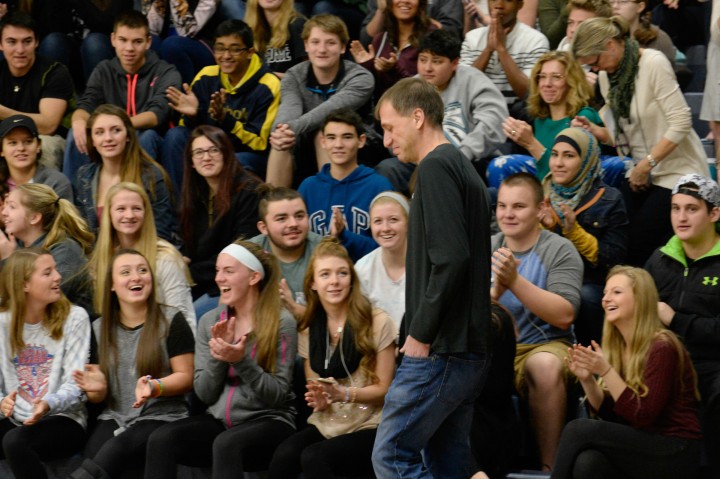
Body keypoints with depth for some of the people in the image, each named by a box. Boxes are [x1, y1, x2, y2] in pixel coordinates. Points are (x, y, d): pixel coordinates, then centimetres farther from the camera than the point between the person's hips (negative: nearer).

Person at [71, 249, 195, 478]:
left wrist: (154, 388, -19)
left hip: (162, 416, -3)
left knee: (116, 449, -36)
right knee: (94, 454, -33)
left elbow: (186, 378, 0)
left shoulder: (171, 321, 2)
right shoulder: (100, 328, 14)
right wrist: (97, 388, -8)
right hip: (114, 418, 3)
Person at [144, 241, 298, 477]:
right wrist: (218, 356, -12)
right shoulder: (210, 321, 8)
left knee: (226, 444, -39)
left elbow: (278, 395, -8)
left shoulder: (281, 322, -6)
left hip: (269, 421, -5)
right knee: (160, 440, -25)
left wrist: (241, 360, -22)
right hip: (219, 420, 5)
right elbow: (205, 394, 6)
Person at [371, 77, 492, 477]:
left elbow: (450, 258, -21)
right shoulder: (464, 168, 20)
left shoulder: (435, 167, -10)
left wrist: (420, 334, -16)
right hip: (470, 350, 10)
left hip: (441, 351, -10)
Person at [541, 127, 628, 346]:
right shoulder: (542, 194, 11)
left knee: (584, 299, -35)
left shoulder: (608, 200, 1)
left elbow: (614, 259, -5)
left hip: (590, 285, -2)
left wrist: (574, 231, -14)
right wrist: (543, 227, -8)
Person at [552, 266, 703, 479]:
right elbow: (609, 413, 11)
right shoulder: (617, 347, 7)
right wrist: (587, 380, -5)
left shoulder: (662, 347, -13)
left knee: (578, 429, -21)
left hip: (676, 454, -6)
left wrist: (606, 371, -22)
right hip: (640, 445, 6)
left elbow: (643, 417, -18)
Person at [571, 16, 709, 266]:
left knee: (638, 247, -14)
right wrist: (594, 130, -7)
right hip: (642, 172, 7)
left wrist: (647, 164, -19)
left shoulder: (653, 64, -18)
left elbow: (680, 123, -21)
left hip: (677, 170, -7)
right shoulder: (606, 75, 4)